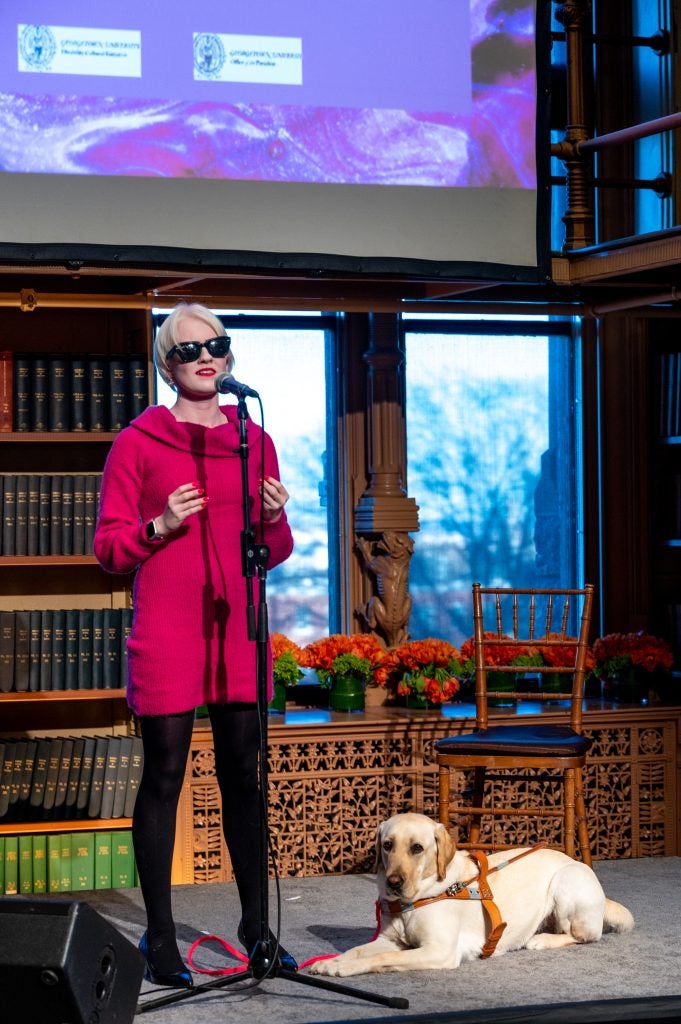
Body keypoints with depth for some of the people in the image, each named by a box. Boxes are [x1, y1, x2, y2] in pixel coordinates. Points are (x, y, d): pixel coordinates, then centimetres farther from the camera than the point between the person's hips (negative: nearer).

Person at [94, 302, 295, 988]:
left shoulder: (253, 440, 12)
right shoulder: (139, 442, 1)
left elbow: (276, 552, 16)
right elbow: (107, 548, 1)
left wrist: (275, 519, -5)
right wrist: (160, 527, -16)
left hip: (239, 628, 4)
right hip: (166, 632, -4)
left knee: (243, 776, 7)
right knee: (164, 776, -2)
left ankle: (255, 923, 17)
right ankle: (159, 938, 3)